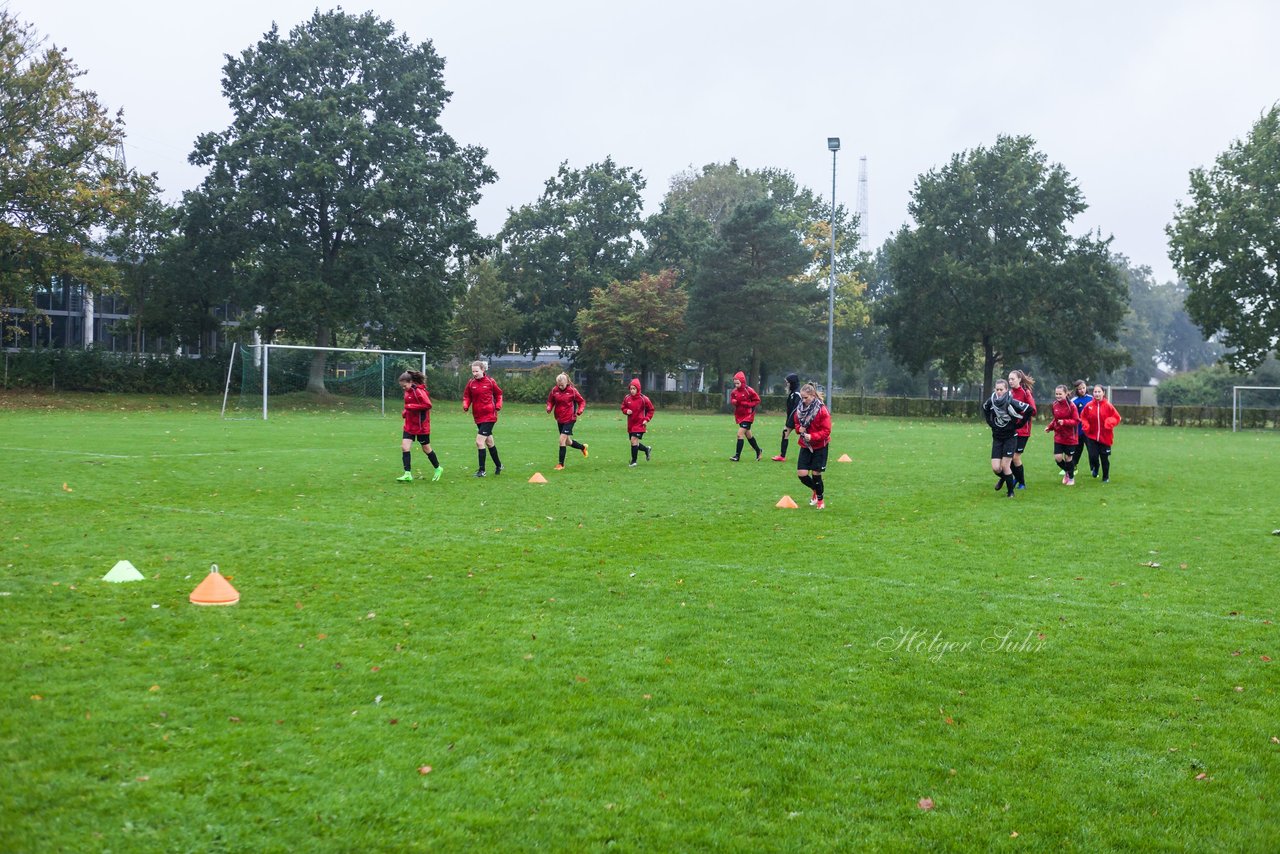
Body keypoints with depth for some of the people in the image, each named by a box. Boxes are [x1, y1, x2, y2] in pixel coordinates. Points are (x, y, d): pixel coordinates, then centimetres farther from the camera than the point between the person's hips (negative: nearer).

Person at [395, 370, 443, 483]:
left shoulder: (418, 391, -18)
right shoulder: (408, 391, 8)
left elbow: (428, 405, -26)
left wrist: (410, 406, -25)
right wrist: (405, 412, 3)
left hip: (421, 426, -8)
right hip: (409, 425, 8)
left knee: (426, 448, 7)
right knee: (405, 447, -6)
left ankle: (438, 468, 29)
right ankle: (408, 474, -5)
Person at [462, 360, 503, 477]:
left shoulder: (490, 381, -5)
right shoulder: (471, 383, 2)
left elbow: (498, 394, 8)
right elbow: (467, 396, 8)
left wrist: (498, 405, -6)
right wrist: (465, 405, -12)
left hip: (489, 416, -5)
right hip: (478, 417, 5)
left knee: (479, 441, -14)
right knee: (489, 442, 17)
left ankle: (481, 470, -8)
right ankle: (498, 465, 35)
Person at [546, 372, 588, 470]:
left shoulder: (572, 390, -11)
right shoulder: (554, 390, -1)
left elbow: (582, 402, -2)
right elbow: (550, 401, 11)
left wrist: (579, 411, -19)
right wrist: (549, 407, -11)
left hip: (569, 419, -5)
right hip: (559, 419, 5)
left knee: (562, 439, -15)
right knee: (568, 442, 14)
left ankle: (561, 464, -5)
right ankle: (583, 447, 44)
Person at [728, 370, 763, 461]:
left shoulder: (749, 391, -16)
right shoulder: (734, 391, 1)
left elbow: (757, 400, -9)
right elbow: (732, 399, 15)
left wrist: (746, 404, -20)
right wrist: (733, 401, -9)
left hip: (748, 416, -7)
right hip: (739, 415, 7)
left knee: (740, 434, -15)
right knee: (748, 435, 17)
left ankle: (737, 455, -9)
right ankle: (758, 451, 36)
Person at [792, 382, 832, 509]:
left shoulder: (822, 410, -17)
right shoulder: (800, 409, 0)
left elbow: (826, 431, -16)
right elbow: (796, 423, 15)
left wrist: (812, 436, -28)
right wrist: (799, 429, -9)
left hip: (819, 447, -5)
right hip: (805, 446, 5)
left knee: (816, 474, -1)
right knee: (801, 474, -3)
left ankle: (820, 499, 23)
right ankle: (815, 490, 28)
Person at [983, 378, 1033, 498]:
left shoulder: (1012, 402, -18)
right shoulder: (991, 401, -4)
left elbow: (1029, 410, -14)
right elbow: (984, 408, 19)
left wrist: (1019, 424, -8)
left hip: (1010, 437, -4)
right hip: (997, 438, 4)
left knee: (1005, 466, -9)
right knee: (995, 468, -2)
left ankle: (1011, 492, 10)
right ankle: (1003, 478, 33)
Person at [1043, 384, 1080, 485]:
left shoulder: (1071, 405, -16)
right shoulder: (1055, 405, 2)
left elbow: (1076, 421, -15)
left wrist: (1064, 422, -29)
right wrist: (1049, 427, 2)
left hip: (1070, 437, -4)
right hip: (1058, 436, 4)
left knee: (1068, 457, 6)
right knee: (1057, 457, -5)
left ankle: (1071, 478, 29)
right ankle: (1066, 472, 26)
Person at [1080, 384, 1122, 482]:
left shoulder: (1108, 406, -8)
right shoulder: (1089, 405, -4)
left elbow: (1117, 418, -2)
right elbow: (1083, 417, 9)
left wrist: (1110, 422, -21)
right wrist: (1086, 425, -9)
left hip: (1105, 437, -1)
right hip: (1092, 436, 1)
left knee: (1104, 458, 7)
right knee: (1093, 456, -10)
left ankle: (1106, 477, 26)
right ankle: (1095, 467, 25)